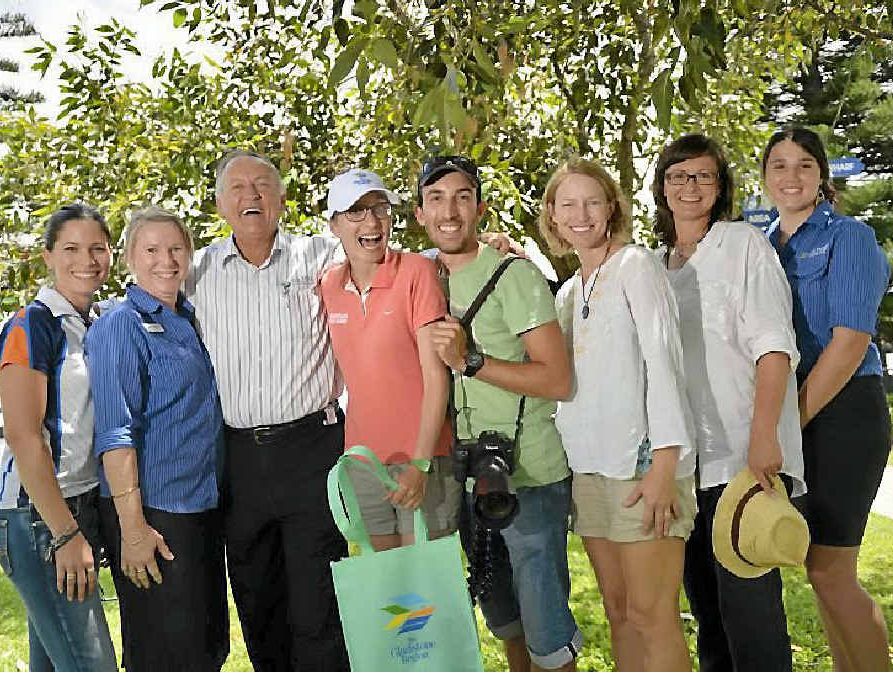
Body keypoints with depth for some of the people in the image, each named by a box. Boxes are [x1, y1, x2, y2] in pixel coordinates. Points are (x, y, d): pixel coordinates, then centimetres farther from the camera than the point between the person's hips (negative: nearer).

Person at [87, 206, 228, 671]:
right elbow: (114, 433, -16)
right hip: (152, 512, -7)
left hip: (203, 507, 7)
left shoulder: (189, 320, 12)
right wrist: (132, 525, -21)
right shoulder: (120, 326, -9)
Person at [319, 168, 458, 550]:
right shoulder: (328, 286, 5)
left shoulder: (417, 271, -10)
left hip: (423, 459, -4)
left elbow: (436, 375, -13)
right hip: (361, 460, 5)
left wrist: (420, 462, -17)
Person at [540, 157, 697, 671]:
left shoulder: (635, 264, -2)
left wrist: (664, 463, -18)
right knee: (619, 610, 11)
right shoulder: (568, 291, 18)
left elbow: (663, 359, -10)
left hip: (641, 459, -7)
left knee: (651, 616, -5)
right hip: (589, 465, 7)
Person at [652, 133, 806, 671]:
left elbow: (773, 344, -9)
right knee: (706, 599, 13)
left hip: (740, 452, -6)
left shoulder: (743, 243, 0)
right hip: (684, 455, 6)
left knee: (747, 602, -9)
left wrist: (763, 435, -20)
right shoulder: (656, 264, 17)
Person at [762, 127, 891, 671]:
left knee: (829, 569, -5)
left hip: (841, 412, -6)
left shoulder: (848, 236, -5)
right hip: (790, 414, 6)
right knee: (822, 566, 12)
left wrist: (789, 423, -18)